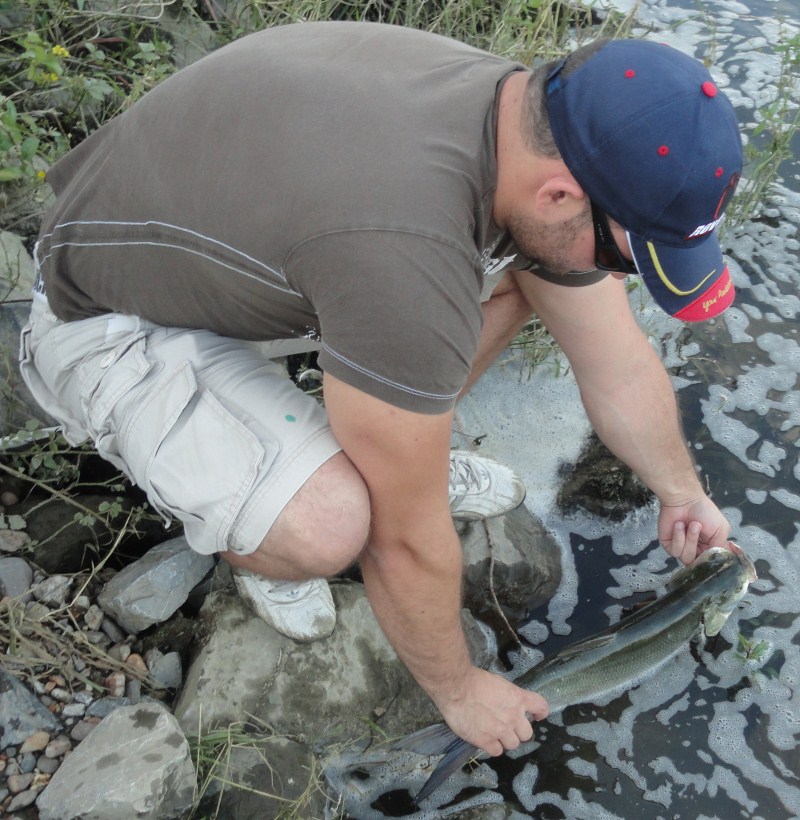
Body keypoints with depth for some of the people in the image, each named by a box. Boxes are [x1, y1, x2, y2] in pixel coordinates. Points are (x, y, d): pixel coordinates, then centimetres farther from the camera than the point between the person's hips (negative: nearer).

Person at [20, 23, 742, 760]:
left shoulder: (541, 127, -12)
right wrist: (457, 690, -8)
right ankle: (251, 539, 6)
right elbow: (408, 541, -26)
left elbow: (620, 364, 2)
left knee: (521, 271, -5)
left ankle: (398, 453, 14)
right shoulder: (408, 254, -40)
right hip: (114, 324, -7)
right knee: (329, 528, -31)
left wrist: (683, 494, 15)